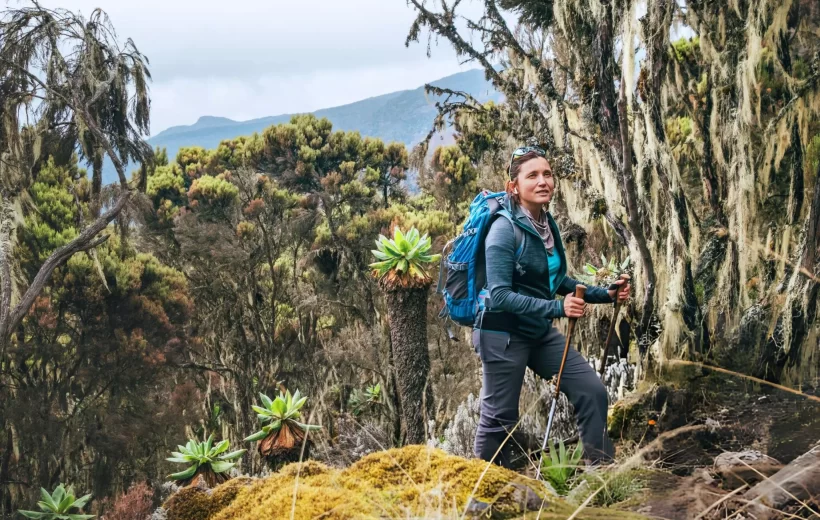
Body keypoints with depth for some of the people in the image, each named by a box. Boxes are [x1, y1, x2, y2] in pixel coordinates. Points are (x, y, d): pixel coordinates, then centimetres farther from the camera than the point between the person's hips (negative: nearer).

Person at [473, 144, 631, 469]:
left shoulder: (547, 224, 3)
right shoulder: (504, 229, -20)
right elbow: (499, 295, -26)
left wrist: (605, 294, 7)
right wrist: (557, 308, -32)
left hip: (540, 333, 8)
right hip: (502, 334, -7)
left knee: (592, 391, 3)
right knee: (499, 418, 2)